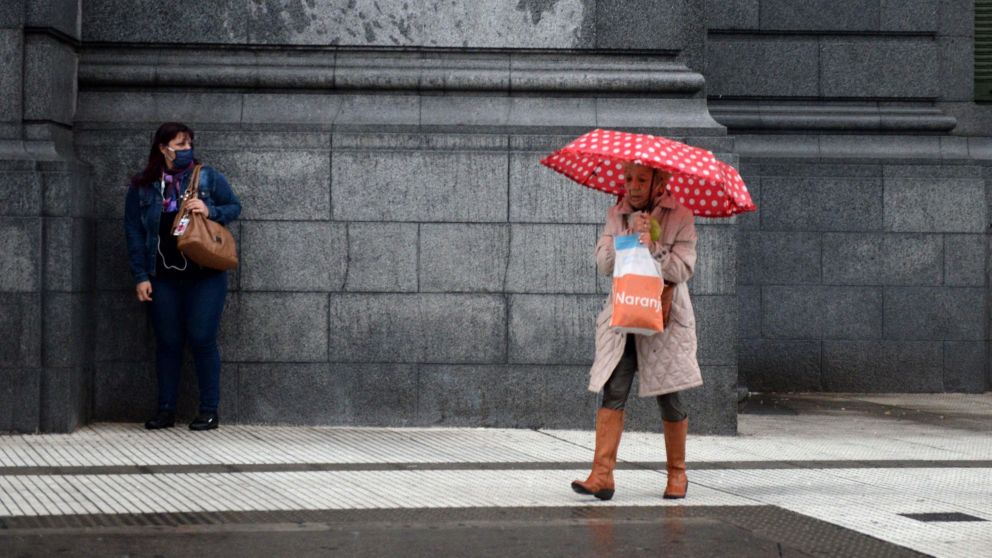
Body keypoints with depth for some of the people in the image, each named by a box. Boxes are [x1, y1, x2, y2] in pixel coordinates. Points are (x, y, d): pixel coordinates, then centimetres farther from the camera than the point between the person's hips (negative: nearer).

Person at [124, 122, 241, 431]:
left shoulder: (208, 177, 3)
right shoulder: (142, 187, 5)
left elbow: (235, 206, 10)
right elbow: (133, 232, 5)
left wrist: (211, 211, -12)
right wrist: (141, 276, -1)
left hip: (204, 275, -1)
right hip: (163, 276, 1)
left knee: (202, 339, -4)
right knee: (167, 342, 4)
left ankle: (209, 411, 4)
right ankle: (166, 410, 13)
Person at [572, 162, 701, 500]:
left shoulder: (679, 217, -2)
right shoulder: (616, 215, 9)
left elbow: (683, 269, -9)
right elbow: (603, 263, 0)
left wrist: (653, 248, -21)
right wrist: (630, 237, -14)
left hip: (664, 317, -2)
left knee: (668, 398, 2)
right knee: (613, 393, -10)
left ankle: (677, 473, 20)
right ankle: (602, 475, -16)